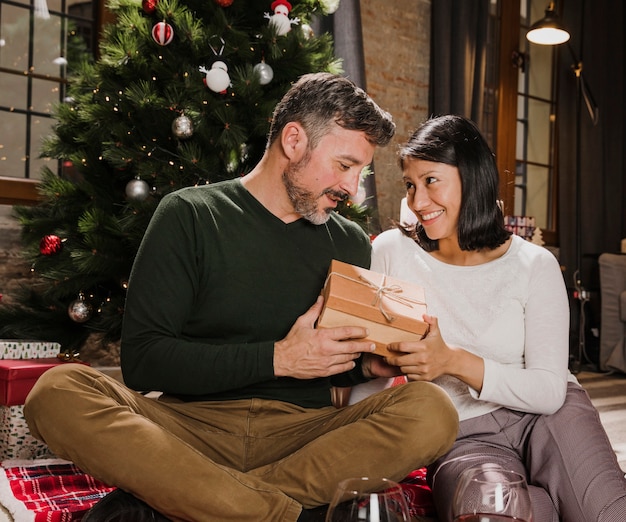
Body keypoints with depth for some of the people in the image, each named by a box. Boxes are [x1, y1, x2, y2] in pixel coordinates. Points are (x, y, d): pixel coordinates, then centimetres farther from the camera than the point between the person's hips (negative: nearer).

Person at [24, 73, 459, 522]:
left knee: (432, 411, -25)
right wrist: (275, 358, -14)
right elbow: (141, 358, -7)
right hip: (193, 424, -2)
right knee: (59, 391, -27)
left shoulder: (351, 242, 13)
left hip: (303, 432, 3)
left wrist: (367, 365, -2)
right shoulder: (190, 216, 2)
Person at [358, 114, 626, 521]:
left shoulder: (535, 266, -4)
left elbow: (550, 389, -10)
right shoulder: (392, 252, -2)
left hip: (546, 416, 0)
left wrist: (454, 362, -24)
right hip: (464, 436, 1)